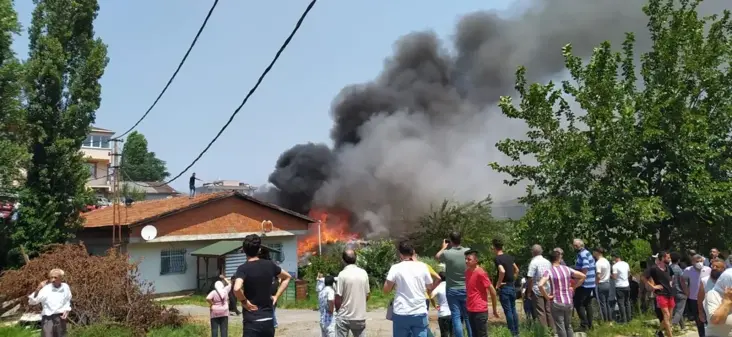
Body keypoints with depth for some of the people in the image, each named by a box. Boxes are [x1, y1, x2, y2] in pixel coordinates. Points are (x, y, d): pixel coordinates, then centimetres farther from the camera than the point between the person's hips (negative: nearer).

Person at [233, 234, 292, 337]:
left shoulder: (243, 268, -11)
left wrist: (244, 301, -11)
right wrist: (276, 296, 17)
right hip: (268, 320, 5)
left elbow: (237, 289, -30)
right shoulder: (269, 265, 5)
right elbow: (287, 277, 20)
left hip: (252, 321, -5)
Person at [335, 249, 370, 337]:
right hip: (360, 316, 4)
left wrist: (337, 310, 7)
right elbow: (367, 295, 7)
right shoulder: (363, 273, 0)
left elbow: (338, 298, -12)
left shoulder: (342, 274, -14)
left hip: (344, 317, -4)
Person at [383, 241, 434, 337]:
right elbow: (430, 288, 11)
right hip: (420, 313, 1)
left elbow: (386, 290, -3)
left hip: (401, 314, -1)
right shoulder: (422, 266, 0)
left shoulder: (396, 268, -6)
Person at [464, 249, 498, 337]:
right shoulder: (467, 272, 7)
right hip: (470, 310, 8)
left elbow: (492, 291, -12)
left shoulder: (480, 273, -15)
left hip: (480, 311, -8)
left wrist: (495, 309, -6)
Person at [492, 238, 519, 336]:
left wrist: (498, 284, -17)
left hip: (504, 287, -7)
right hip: (512, 286, 7)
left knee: (508, 311, 0)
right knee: (513, 310, 14)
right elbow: (516, 270, 19)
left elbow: (502, 271, -29)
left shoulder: (497, 259, -15)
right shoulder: (509, 257, 9)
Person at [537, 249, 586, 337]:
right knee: (568, 326, 19)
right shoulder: (567, 269, 2)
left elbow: (540, 285, -27)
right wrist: (574, 287, 12)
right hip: (568, 302, 4)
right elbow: (583, 276, 9)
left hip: (557, 303, -4)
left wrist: (547, 297, -13)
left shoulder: (548, 271, -12)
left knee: (560, 327, 4)